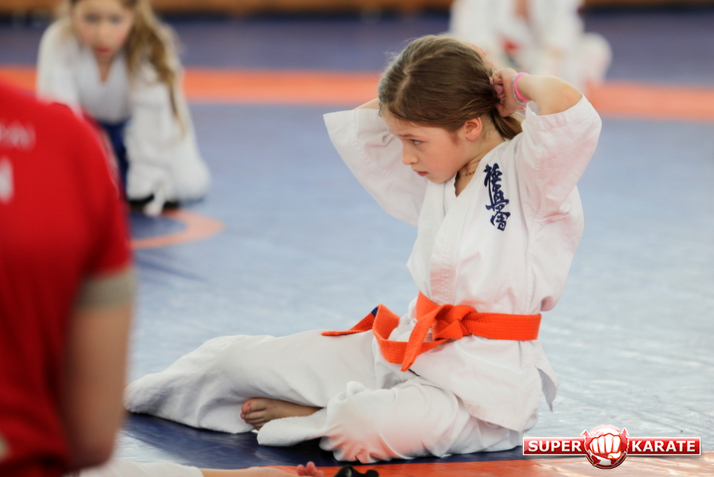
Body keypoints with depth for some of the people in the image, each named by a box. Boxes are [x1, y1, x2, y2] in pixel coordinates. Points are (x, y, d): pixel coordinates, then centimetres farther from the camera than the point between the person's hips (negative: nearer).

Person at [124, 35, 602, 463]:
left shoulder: (527, 171, -15)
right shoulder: (436, 177, 10)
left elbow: (568, 107, -37)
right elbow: (358, 128, 19)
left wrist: (515, 85, -15)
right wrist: (453, 82, 7)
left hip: (485, 381, -8)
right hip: (406, 350, 8)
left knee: (367, 431, -39)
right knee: (240, 357, 7)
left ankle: (319, 419, -3)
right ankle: (126, 395, 34)